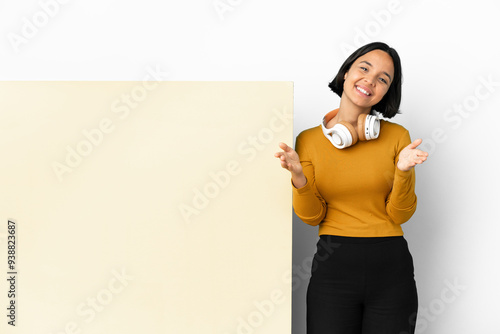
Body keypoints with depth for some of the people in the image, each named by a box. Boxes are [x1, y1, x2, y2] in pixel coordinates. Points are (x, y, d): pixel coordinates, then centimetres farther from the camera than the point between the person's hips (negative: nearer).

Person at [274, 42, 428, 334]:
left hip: (391, 268, 1)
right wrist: (299, 177, -17)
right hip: (333, 266, 0)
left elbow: (400, 214, -1)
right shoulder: (309, 140, 2)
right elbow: (312, 216, 1)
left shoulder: (397, 136, 1)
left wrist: (403, 172, -18)